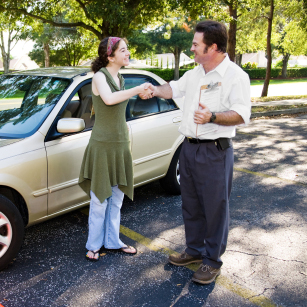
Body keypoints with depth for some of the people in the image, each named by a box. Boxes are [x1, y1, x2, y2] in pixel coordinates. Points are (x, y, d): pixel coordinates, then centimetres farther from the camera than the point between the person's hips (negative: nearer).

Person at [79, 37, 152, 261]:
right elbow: (109, 99, -34)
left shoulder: (120, 79, 10)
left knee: (117, 198, 14)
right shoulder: (100, 76, -12)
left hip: (121, 145, 7)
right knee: (100, 200, 2)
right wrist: (138, 89, -26)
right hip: (103, 146, -7)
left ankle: (113, 241, 27)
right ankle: (94, 245, 18)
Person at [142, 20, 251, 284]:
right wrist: (154, 90, 15)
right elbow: (174, 88, 30)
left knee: (215, 208, 2)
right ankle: (195, 250, 35)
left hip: (215, 152, -8)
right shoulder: (195, 74, 13)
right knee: (191, 205, 17)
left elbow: (242, 114, -19)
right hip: (189, 148, 8)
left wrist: (212, 117, -31)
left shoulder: (235, 75, -12)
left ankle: (213, 261, 18)